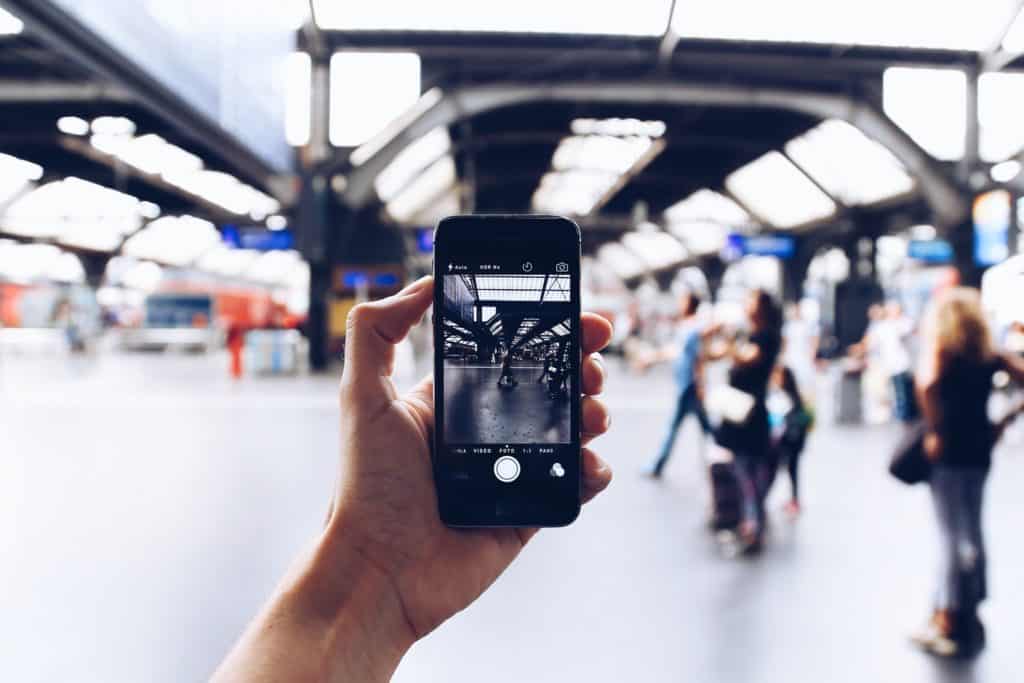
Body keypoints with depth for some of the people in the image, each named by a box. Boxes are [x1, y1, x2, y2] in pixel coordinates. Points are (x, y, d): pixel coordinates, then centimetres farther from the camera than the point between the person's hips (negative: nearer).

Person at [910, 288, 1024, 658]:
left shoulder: (939, 351, -10)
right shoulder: (990, 355, 6)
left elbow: (927, 384, -29)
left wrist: (934, 430, -18)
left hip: (947, 450, -5)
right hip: (979, 450, 6)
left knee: (952, 536, 0)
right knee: (972, 533, 16)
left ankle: (948, 621, 7)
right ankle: (969, 613, 27)